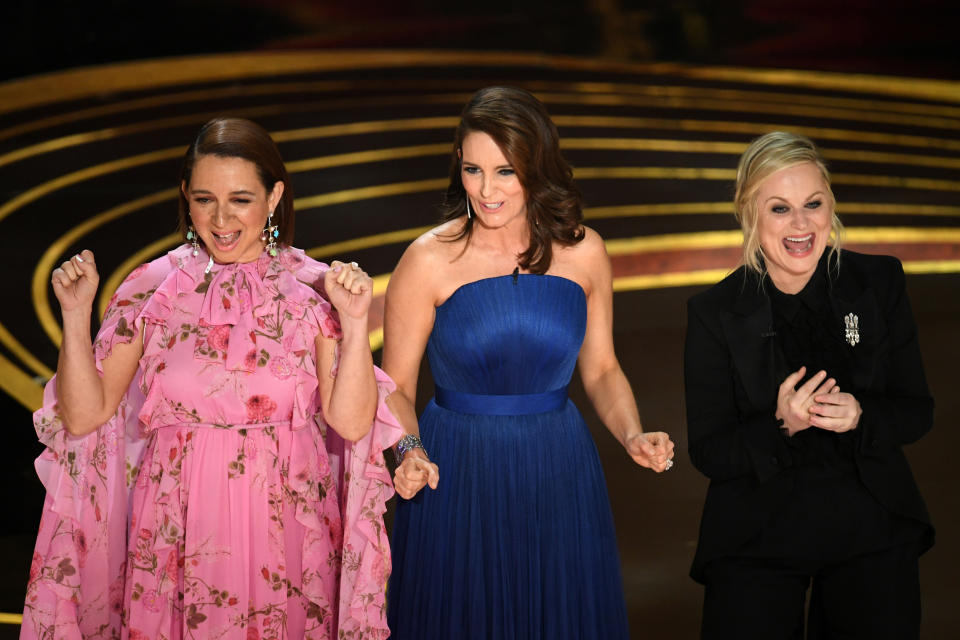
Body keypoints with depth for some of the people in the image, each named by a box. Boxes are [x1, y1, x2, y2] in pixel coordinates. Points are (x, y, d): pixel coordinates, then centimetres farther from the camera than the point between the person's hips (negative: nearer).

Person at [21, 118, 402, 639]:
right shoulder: (152, 289, -2)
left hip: (285, 529, 0)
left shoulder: (313, 291, -3)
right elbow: (83, 415, -4)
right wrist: (76, 314, -13)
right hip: (179, 533, 0)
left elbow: (351, 422, -10)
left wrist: (355, 321, -19)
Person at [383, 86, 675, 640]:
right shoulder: (430, 261, -10)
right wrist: (410, 452, -22)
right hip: (458, 477, -2)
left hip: (560, 474, 3)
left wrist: (633, 435, -7)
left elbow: (601, 369, 9)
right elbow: (396, 387, -4)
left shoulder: (583, 252, -1)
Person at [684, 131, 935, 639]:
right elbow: (708, 453, -8)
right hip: (756, 538, -2)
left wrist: (860, 416, -20)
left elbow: (917, 410, 1)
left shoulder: (881, 283, -4)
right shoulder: (714, 313, -9)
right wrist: (780, 426, -26)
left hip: (872, 526, 2)